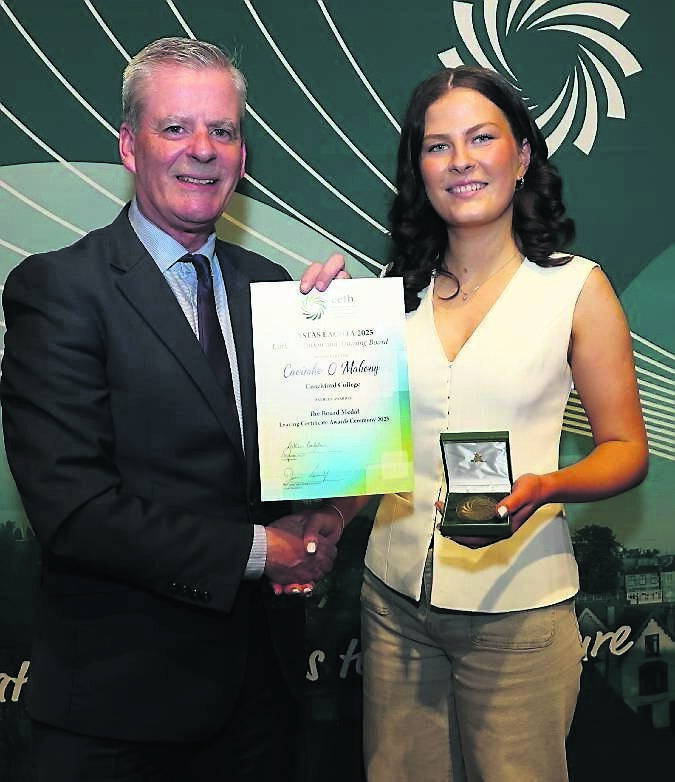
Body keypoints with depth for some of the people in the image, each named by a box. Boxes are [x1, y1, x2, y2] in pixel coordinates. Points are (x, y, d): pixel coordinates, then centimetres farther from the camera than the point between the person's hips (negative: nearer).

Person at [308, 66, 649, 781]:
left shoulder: (576, 286, -4)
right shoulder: (398, 291, 5)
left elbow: (625, 449, -3)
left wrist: (543, 487, -21)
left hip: (518, 606, -3)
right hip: (395, 594, 3)